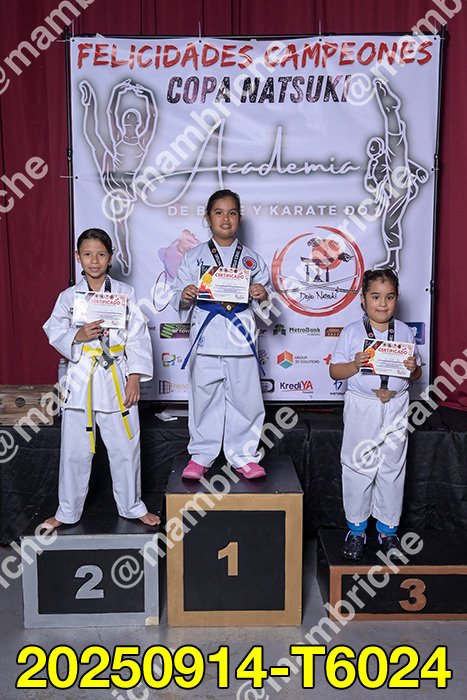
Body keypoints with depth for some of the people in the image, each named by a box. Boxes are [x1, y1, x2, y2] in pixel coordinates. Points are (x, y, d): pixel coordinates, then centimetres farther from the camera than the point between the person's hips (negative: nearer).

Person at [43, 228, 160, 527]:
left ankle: (132, 505, 28)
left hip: (117, 378, 0)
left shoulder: (125, 293, 1)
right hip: (81, 378, 1)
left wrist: (134, 377, -7)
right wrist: (78, 336, -17)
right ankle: (68, 510, 27)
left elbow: (138, 337, -1)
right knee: (75, 449, 8)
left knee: (125, 445, 8)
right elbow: (55, 332, 4)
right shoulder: (68, 297, 4)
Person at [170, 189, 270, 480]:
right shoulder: (194, 257, 8)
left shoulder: (252, 259, 11)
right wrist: (184, 296, -15)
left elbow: (264, 300, 10)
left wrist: (262, 295, -12)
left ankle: (244, 456, 20)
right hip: (206, 340, -1)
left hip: (241, 341, 1)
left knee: (245, 399, 4)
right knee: (204, 399, 6)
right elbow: (178, 298, 6)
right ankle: (201, 456, 21)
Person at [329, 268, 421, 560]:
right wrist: (355, 364, -21)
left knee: (392, 469, 10)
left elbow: (417, 374, 10)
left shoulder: (405, 332, 4)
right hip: (362, 407, -2)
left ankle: (388, 530, 25)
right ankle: (356, 530, 22)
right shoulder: (352, 332, -4)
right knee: (358, 468, 7)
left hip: (396, 407, 2)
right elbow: (335, 371, -3)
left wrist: (413, 368, -12)